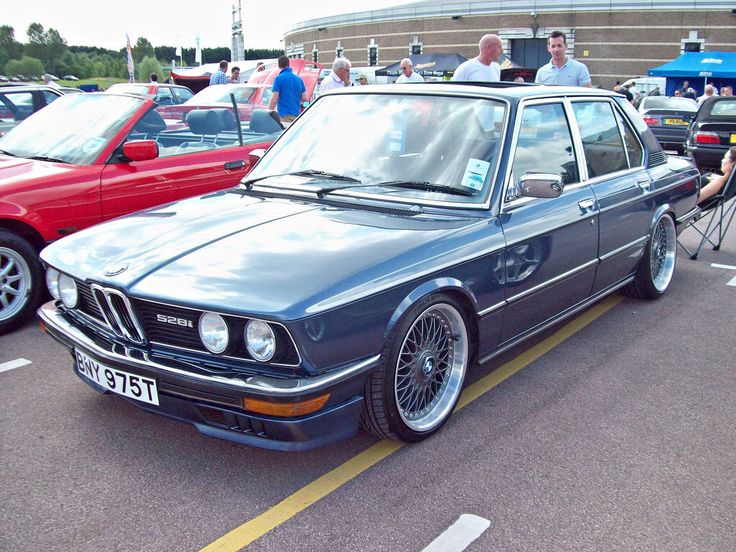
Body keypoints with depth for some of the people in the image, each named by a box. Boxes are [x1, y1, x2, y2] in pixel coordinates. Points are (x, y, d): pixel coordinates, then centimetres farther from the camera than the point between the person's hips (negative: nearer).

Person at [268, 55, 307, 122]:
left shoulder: (279, 79, -6)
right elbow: (304, 98, 14)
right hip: (297, 114, 6)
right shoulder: (298, 78, 11)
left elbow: (274, 99, -11)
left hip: (284, 115, -6)